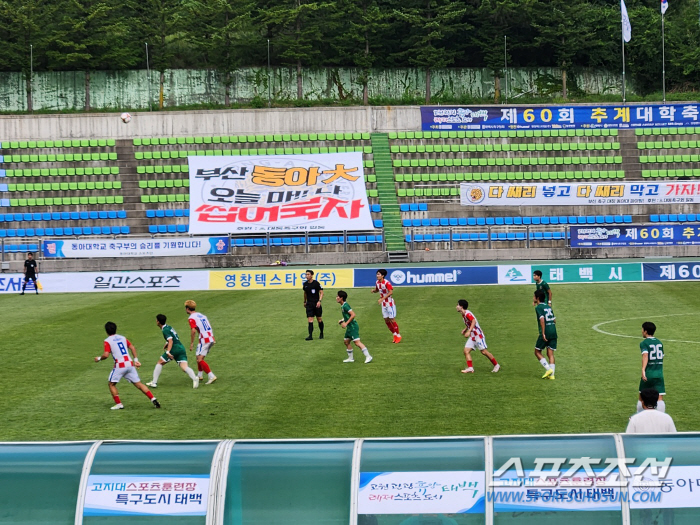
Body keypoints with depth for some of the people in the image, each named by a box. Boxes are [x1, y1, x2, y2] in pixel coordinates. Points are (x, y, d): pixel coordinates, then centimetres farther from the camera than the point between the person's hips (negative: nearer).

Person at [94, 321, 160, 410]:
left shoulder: (107, 341, 0)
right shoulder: (123, 338, 17)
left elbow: (106, 355, -10)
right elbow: (132, 348, 11)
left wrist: (99, 358, 8)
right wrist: (136, 360, 10)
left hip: (119, 365, -5)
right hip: (130, 364, 5)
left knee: (112, 384, 12)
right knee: (138, 384, 8)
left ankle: (118, 404, 4)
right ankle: (153, 399, -2)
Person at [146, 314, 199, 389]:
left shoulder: (165, 330, -6)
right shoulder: (169, 327, 21)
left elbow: (170, 341, -19)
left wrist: (168, 352, -27)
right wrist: (166, 344, 28)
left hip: (174, 349, -8)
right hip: (181, 348, 8)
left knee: (159, 363, 11)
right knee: (184, 367, -7)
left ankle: (154, 382, 12)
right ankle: (194, 378, -35)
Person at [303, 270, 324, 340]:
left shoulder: (316, 283, -10)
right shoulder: (305, 284, 5)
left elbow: (321, 292, -8)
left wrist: (319, 301, -20)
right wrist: (304, 301, 27)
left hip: (316, 303, -3)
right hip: (309, 304, 3)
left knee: (319, 319, 8)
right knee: (310, 320, -7)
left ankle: (321, 334, 26)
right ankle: (310, 336, -12)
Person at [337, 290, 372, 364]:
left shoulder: (345, 306, -17)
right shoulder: (342, 306, 13)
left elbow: (353, 315, -23)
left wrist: (346, 323, -21)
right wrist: (342, 320, 16)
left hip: (353, 326, -11)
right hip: (349, 327, 11)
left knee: (357, 342, -14)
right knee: (346, 341, 15)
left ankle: (368, 357, -14)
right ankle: (350, 358, 22)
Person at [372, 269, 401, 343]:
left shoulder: (387, 283, -20)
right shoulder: (377, 282, 4)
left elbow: (391, 292, -27)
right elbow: (377, 290, 18)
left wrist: (382, 299, -32)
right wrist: (374, 291, -6)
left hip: (390, 303, -8)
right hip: (384, 304, 8)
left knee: (392, 319, -5)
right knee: (386, 320, 8)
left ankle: (398, 335, 9)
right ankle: (394, 334, 21)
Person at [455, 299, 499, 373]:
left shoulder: (467, 314, -18)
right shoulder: (463, 315, 12)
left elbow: (474, 321, -32)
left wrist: (469, 331, -38)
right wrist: (465, 329, 18)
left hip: (478, 335, -10)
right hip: (472, 336, 10)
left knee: (483, 351, -6)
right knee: (466, 351, -4)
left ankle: (496, 365, 7)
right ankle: (470, 368, -9)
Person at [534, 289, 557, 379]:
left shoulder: (538, 307, -6)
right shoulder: (548, 307, 16)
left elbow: (542, 320, -18)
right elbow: (554, 320, 17)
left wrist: (543, 333, -19)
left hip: (546, 332, -7)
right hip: (553, 332, 7)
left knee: (537, 352, 8)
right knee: (550, 353, 8)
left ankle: (548, 369, -6)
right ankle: (551, 374, 2)